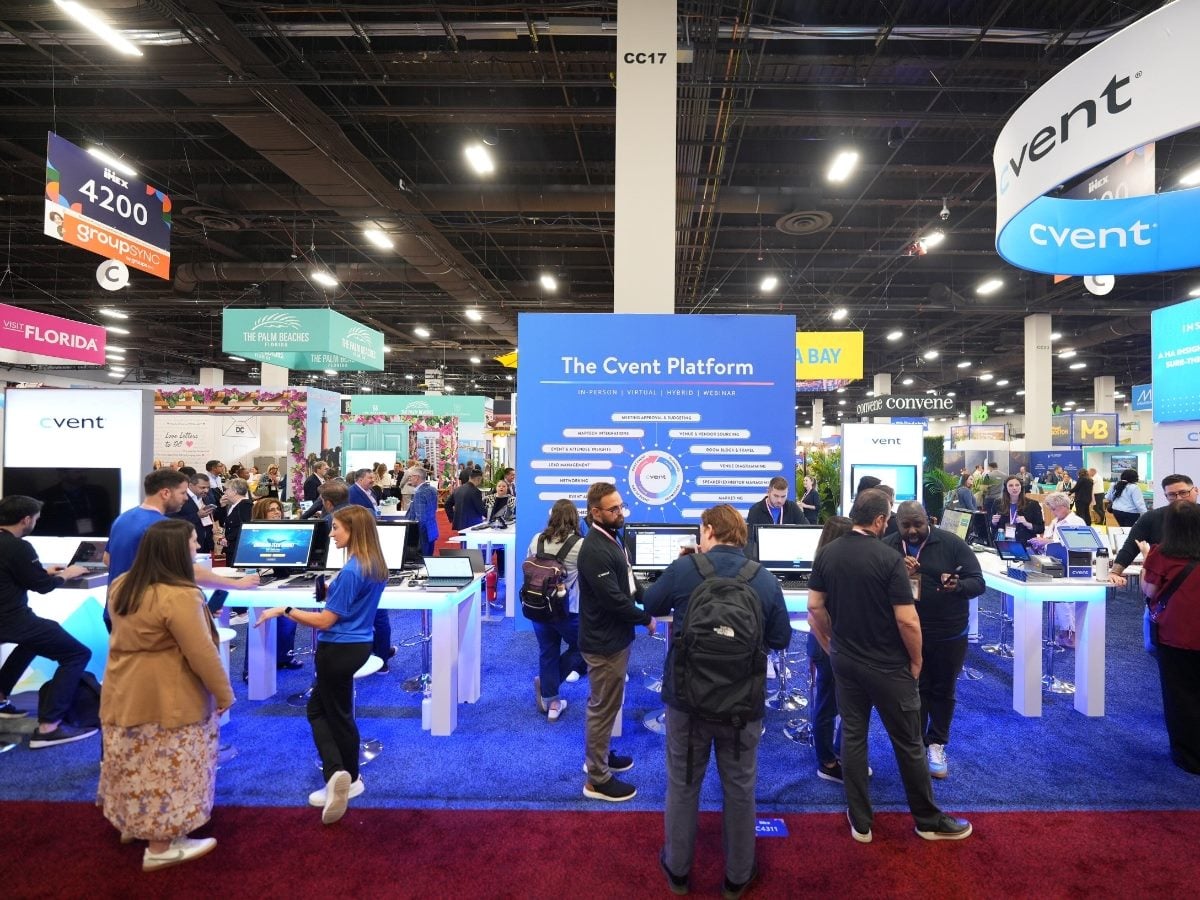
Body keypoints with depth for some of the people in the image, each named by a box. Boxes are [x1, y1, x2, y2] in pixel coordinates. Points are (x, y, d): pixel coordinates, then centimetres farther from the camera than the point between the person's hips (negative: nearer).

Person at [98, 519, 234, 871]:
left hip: (124, 693, 8)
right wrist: (224, 694, -10)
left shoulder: (121, 586, 2)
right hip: (166, 701, -8)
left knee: (138, 765, 24)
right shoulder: (179, 596, -26)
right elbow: (202, 655, -22)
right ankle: (160, 848, 19)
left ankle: (133, 824, 43)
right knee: (165, 770, 6)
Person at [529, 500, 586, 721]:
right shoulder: (580, 545, -16)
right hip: (568, 609, -4)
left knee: (547, 653, 16)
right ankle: (545, 683, 10)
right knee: (580, 648, 18)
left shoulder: (537, 540, -3)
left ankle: (550, 702, 25)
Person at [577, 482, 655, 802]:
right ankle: (597, 779, 19)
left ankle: (600, 754, 42)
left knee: (606, 705, 24)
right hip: (604, 642, -10)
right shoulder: (595, 550, -26)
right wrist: (646, 619, -13)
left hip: (614, 636, 10)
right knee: (603, 708, 4)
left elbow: (629, 583, 14)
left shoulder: (610, 538, 6)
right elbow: (614, 600, -27)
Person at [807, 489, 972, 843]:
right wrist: (916, 660, -3)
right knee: (908, 743, 13)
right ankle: (929, 821, 31)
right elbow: (907, 620, -19)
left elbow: (815, 607, 1)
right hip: (887, 666, -4)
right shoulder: (889, 558, -19)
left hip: (845, 662, 5)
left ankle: (860, 823, 24)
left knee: (852, 737, 13)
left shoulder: (826, 554, -4)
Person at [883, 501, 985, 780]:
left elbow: (978, 582, -9)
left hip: (948, 633, 0)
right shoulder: (887, 547, -5)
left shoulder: (952, 544, -9)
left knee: (943, 691, 15)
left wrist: (958, 586, -31)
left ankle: (937, 744, 32)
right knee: (914, 690, 10)